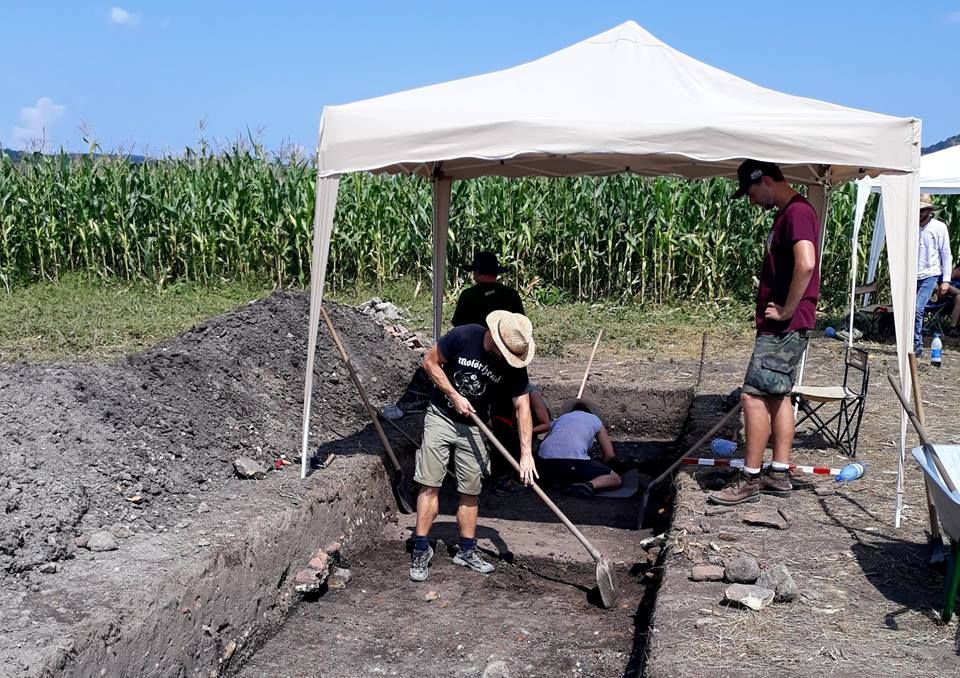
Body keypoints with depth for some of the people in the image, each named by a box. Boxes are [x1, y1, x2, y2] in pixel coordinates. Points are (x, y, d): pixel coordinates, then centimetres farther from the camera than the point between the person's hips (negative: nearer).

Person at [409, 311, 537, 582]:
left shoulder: (514, 364, -14)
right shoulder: (462, 337, -22)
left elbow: (522, 406, -11)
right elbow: (430, 362, -9)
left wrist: (526, 453, -17)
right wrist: (454, 395, -16)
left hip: (473, 426, 3)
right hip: (441, 417, -2)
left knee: (470, 491, 6)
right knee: (430, 485, -6)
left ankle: (467, 551, 20)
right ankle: (421, 550, 3)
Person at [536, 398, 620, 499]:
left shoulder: (560, 418, 33)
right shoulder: (595, 419, 25)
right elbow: (609, 455, 20)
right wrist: (594, 469, 35)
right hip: (575, 462, -5)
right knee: (615, 479, 9)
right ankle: (591, 485, -20)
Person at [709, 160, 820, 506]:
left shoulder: (798, 212, -16)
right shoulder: (786, 214, 16)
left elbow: (806, 264, -30)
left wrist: (787, 310, -21)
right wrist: (779, 311, 14)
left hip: (785, 326, -11)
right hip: (779, 326, 11)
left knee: (754, 395, -8)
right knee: (777, 396, 14)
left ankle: (750, 479, -1)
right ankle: (779, 473, 21)